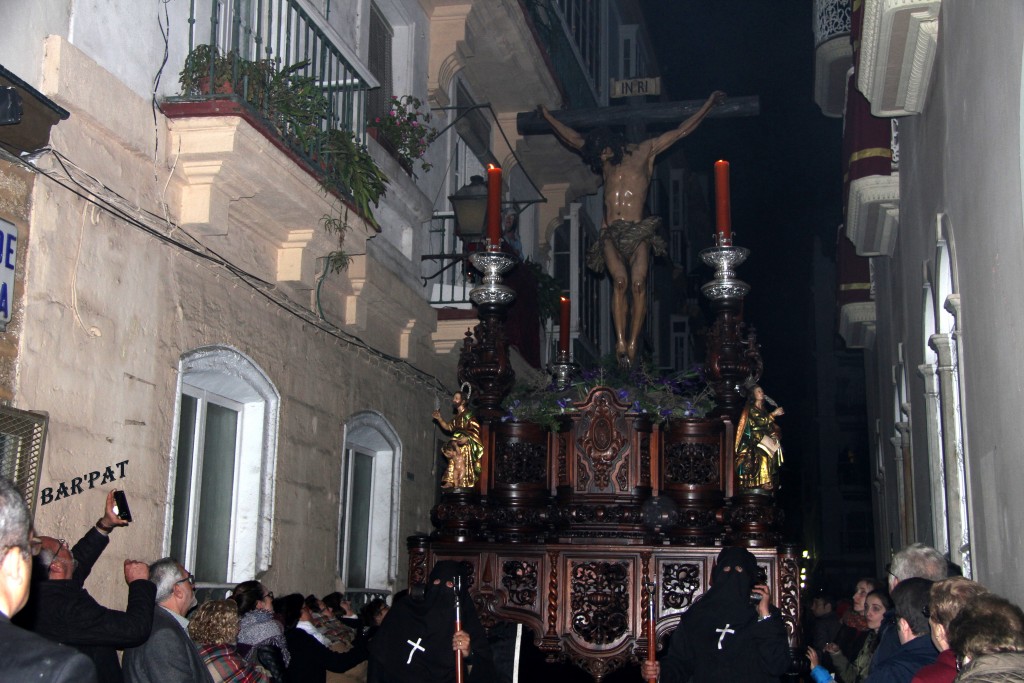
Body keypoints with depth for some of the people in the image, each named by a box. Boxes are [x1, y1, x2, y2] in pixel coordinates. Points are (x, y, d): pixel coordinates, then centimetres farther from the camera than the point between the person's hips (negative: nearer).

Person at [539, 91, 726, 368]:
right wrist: (547, 116, 40)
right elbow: (572, 138, 32)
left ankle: (633, 344, -18)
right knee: (620, 281, -20)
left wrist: (709, 104, 20)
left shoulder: (645, 151, 13)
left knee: (638, 283, -18)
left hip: (638, 231, -1)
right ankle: (621, 342, -24)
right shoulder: (605, 161, 21)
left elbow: (681, 131, 18)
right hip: (611, 233, 2)